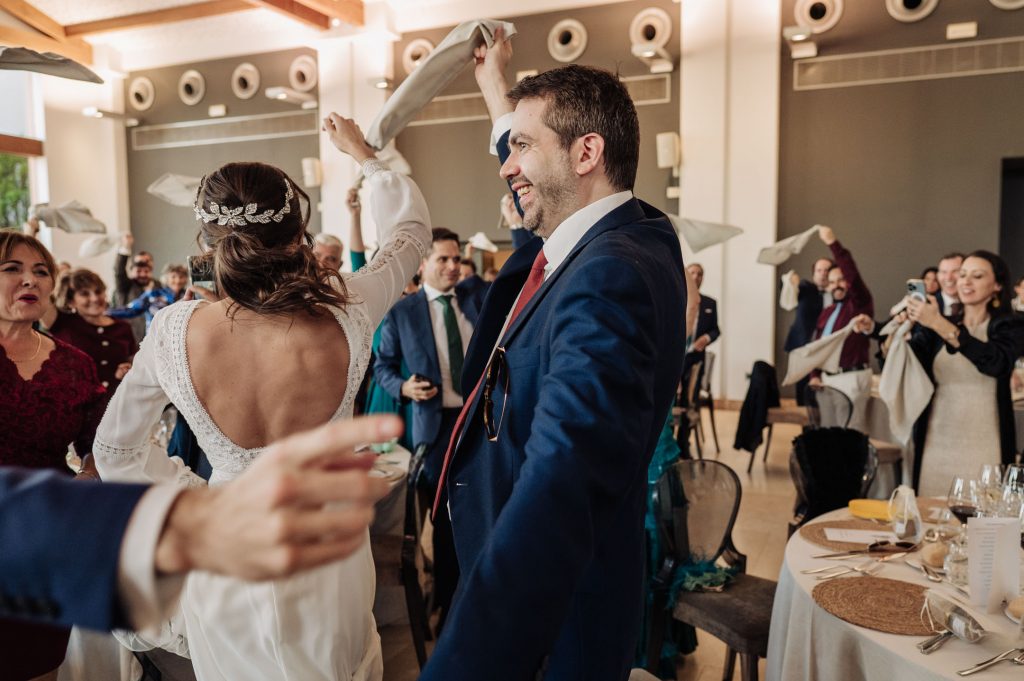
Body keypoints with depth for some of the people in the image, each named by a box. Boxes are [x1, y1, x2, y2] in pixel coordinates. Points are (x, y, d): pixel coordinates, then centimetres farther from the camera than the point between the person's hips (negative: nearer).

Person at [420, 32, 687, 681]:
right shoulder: (638, 233, 1)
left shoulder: (608, 278, -30)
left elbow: (557, 493, -43)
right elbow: (536, 180, 23)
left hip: (549, 618, -9)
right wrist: (496, 87, 34)